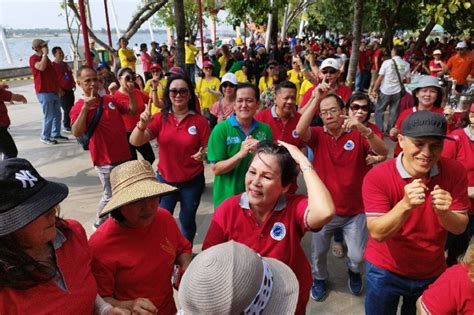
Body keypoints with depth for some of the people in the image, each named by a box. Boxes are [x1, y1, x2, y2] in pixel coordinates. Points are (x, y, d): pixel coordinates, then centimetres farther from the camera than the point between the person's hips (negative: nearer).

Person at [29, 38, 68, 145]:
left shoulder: (46, 58, 18)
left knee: (57, 114, 12)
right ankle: (45, 137, 5)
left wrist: (58, 88, 21)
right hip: (44, 92, -9)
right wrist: (44, 54, -20)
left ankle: (56, 134, 22)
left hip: (54, 91, 9)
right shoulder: (33, 58, -9)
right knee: (49, 116, -6)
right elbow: (42, 67, -31)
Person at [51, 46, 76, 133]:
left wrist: (73, 84, 14)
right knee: (67, 109, -8)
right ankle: (66, 127, 2)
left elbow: (70, 75, 26)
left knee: (71, 109, 10)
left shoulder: (65, 64, 17)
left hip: (70, 90, 8)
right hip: (62, 91, -8)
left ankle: (70, 125, 20)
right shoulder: (53, 65, -9)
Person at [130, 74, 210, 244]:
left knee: (187, 221, 16)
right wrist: (142, 124, -32)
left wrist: (203, 154, -25)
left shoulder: (200, 121, -10)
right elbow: (135, 142, -13)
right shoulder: (160, 118, -6)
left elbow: (208, 149, -2)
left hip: (192, 181, -1)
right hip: (164, 179, 1)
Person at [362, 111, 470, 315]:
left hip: (433, 272, 3)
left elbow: (460, 227, -11)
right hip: (385, 272, -2)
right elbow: (377, 234, -26)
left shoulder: (455, 172, -13)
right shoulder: (377, 176, -23)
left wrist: (442, 212, -34)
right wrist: (406, 205, -43)